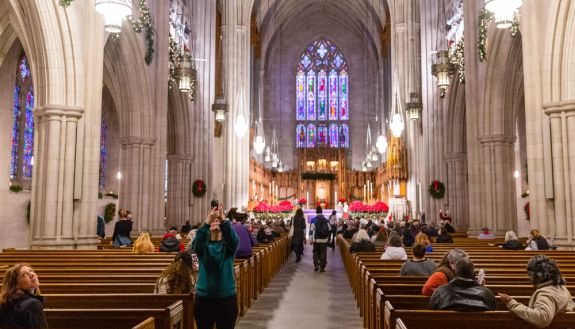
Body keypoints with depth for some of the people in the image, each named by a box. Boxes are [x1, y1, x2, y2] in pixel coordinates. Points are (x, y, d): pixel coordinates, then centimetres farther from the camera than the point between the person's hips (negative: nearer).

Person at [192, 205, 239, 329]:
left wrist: (224, 221, -37)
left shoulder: (228, 246, 1)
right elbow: (196, 243, -21)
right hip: (203, 298, 1)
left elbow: (233, 239, -22)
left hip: (227, 298, 0)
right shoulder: (203, 246, 3)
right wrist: (206, 223, -36)